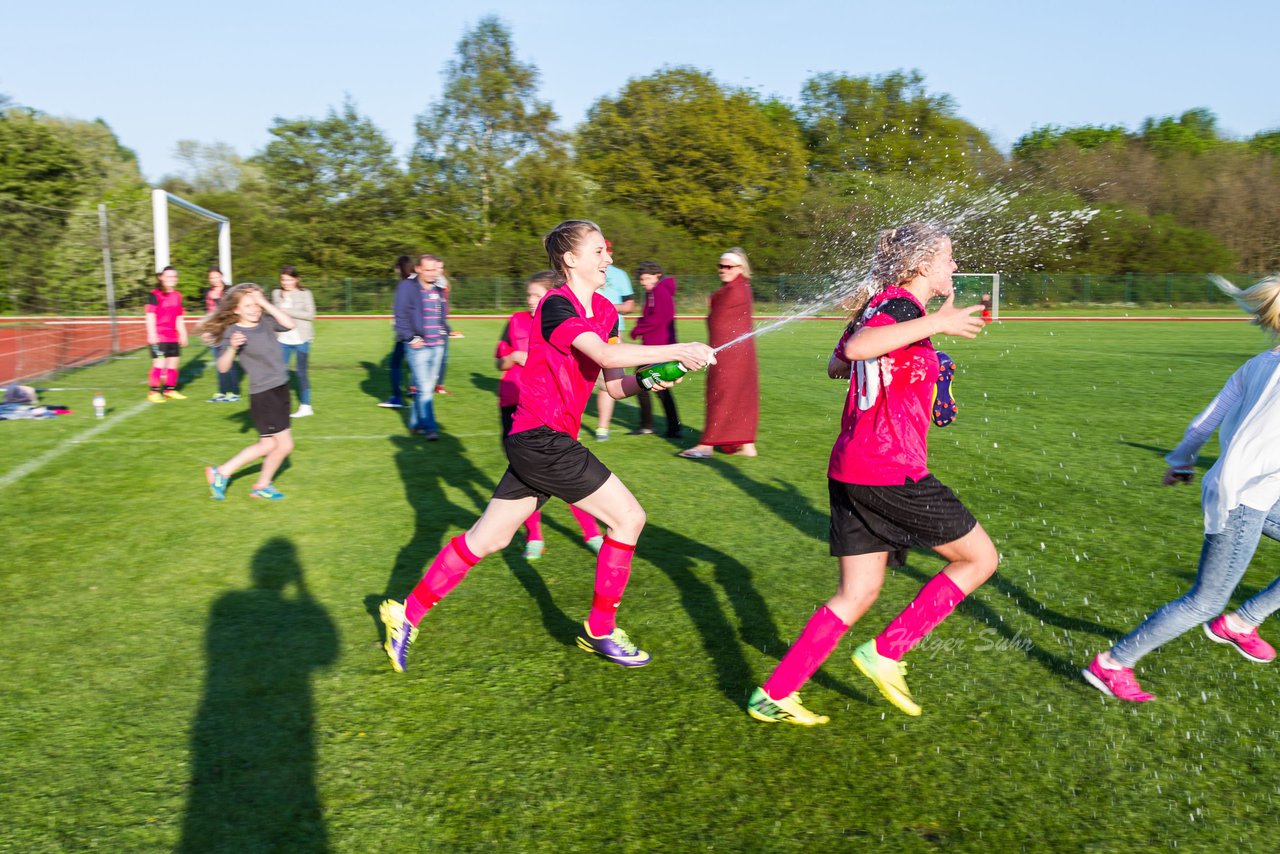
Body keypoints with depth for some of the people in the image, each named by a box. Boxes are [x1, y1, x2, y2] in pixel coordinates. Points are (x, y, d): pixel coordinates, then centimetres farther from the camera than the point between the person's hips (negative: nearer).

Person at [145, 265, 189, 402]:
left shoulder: (177, 296, 13)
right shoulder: (154, 295, -6)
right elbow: (150, 316, -11)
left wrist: (183, 334, 17)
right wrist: (152, 334, -17)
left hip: (173, 337, 7)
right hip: (158, 337, -7)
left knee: (173, 364, 11)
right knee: (159, 364, -11)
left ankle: (170, 390, 22)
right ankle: (153, 392, -4)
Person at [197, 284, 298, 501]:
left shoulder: (266, 322, 4)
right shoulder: (233, 332, -12)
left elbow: (289, 324, -12)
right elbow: (223, 367, -17)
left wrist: (265, 303, -11)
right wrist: (232, 348, -34)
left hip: (280, 389, 7)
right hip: (263, 394, -7)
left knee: (268, 444, 15)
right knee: (284, 445, -2)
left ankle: (222, 472, 27)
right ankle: (262, 485, 18)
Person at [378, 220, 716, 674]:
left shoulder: (605, 311, 12)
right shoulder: (555, 304, -14)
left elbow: (615, 383, 11)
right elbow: (604, 355, -29)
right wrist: (676, 351, -28)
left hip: (542, 441, 9)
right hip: (541, 437, -9)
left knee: (486, 539, 14)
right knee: (629, 516, -4)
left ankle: (407, 613, 26)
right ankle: (599, 629, 11)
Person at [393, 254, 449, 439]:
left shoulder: (438, 290, 14)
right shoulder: (407, 287, -6)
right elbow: (401, 316, -9)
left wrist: (443, 334, 13)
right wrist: (411, 338, -12)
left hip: (437, 346, 7)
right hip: (418, 346, -6)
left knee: (428, 387, 10)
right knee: (424, 388, -11)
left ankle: (416, 423, 22)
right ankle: (429, 427, -6)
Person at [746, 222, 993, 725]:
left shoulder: (877, 304, 17)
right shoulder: (901, 303, -10)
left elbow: (836, 367, 28)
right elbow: (855, 348, -29)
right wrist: (935, 323, -28)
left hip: (850, 470, 9)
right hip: (890, 471, -9)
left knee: (858, 594, 13)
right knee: (980, 558, 9)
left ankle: (773, 694, 13)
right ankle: (885, 652, 7)